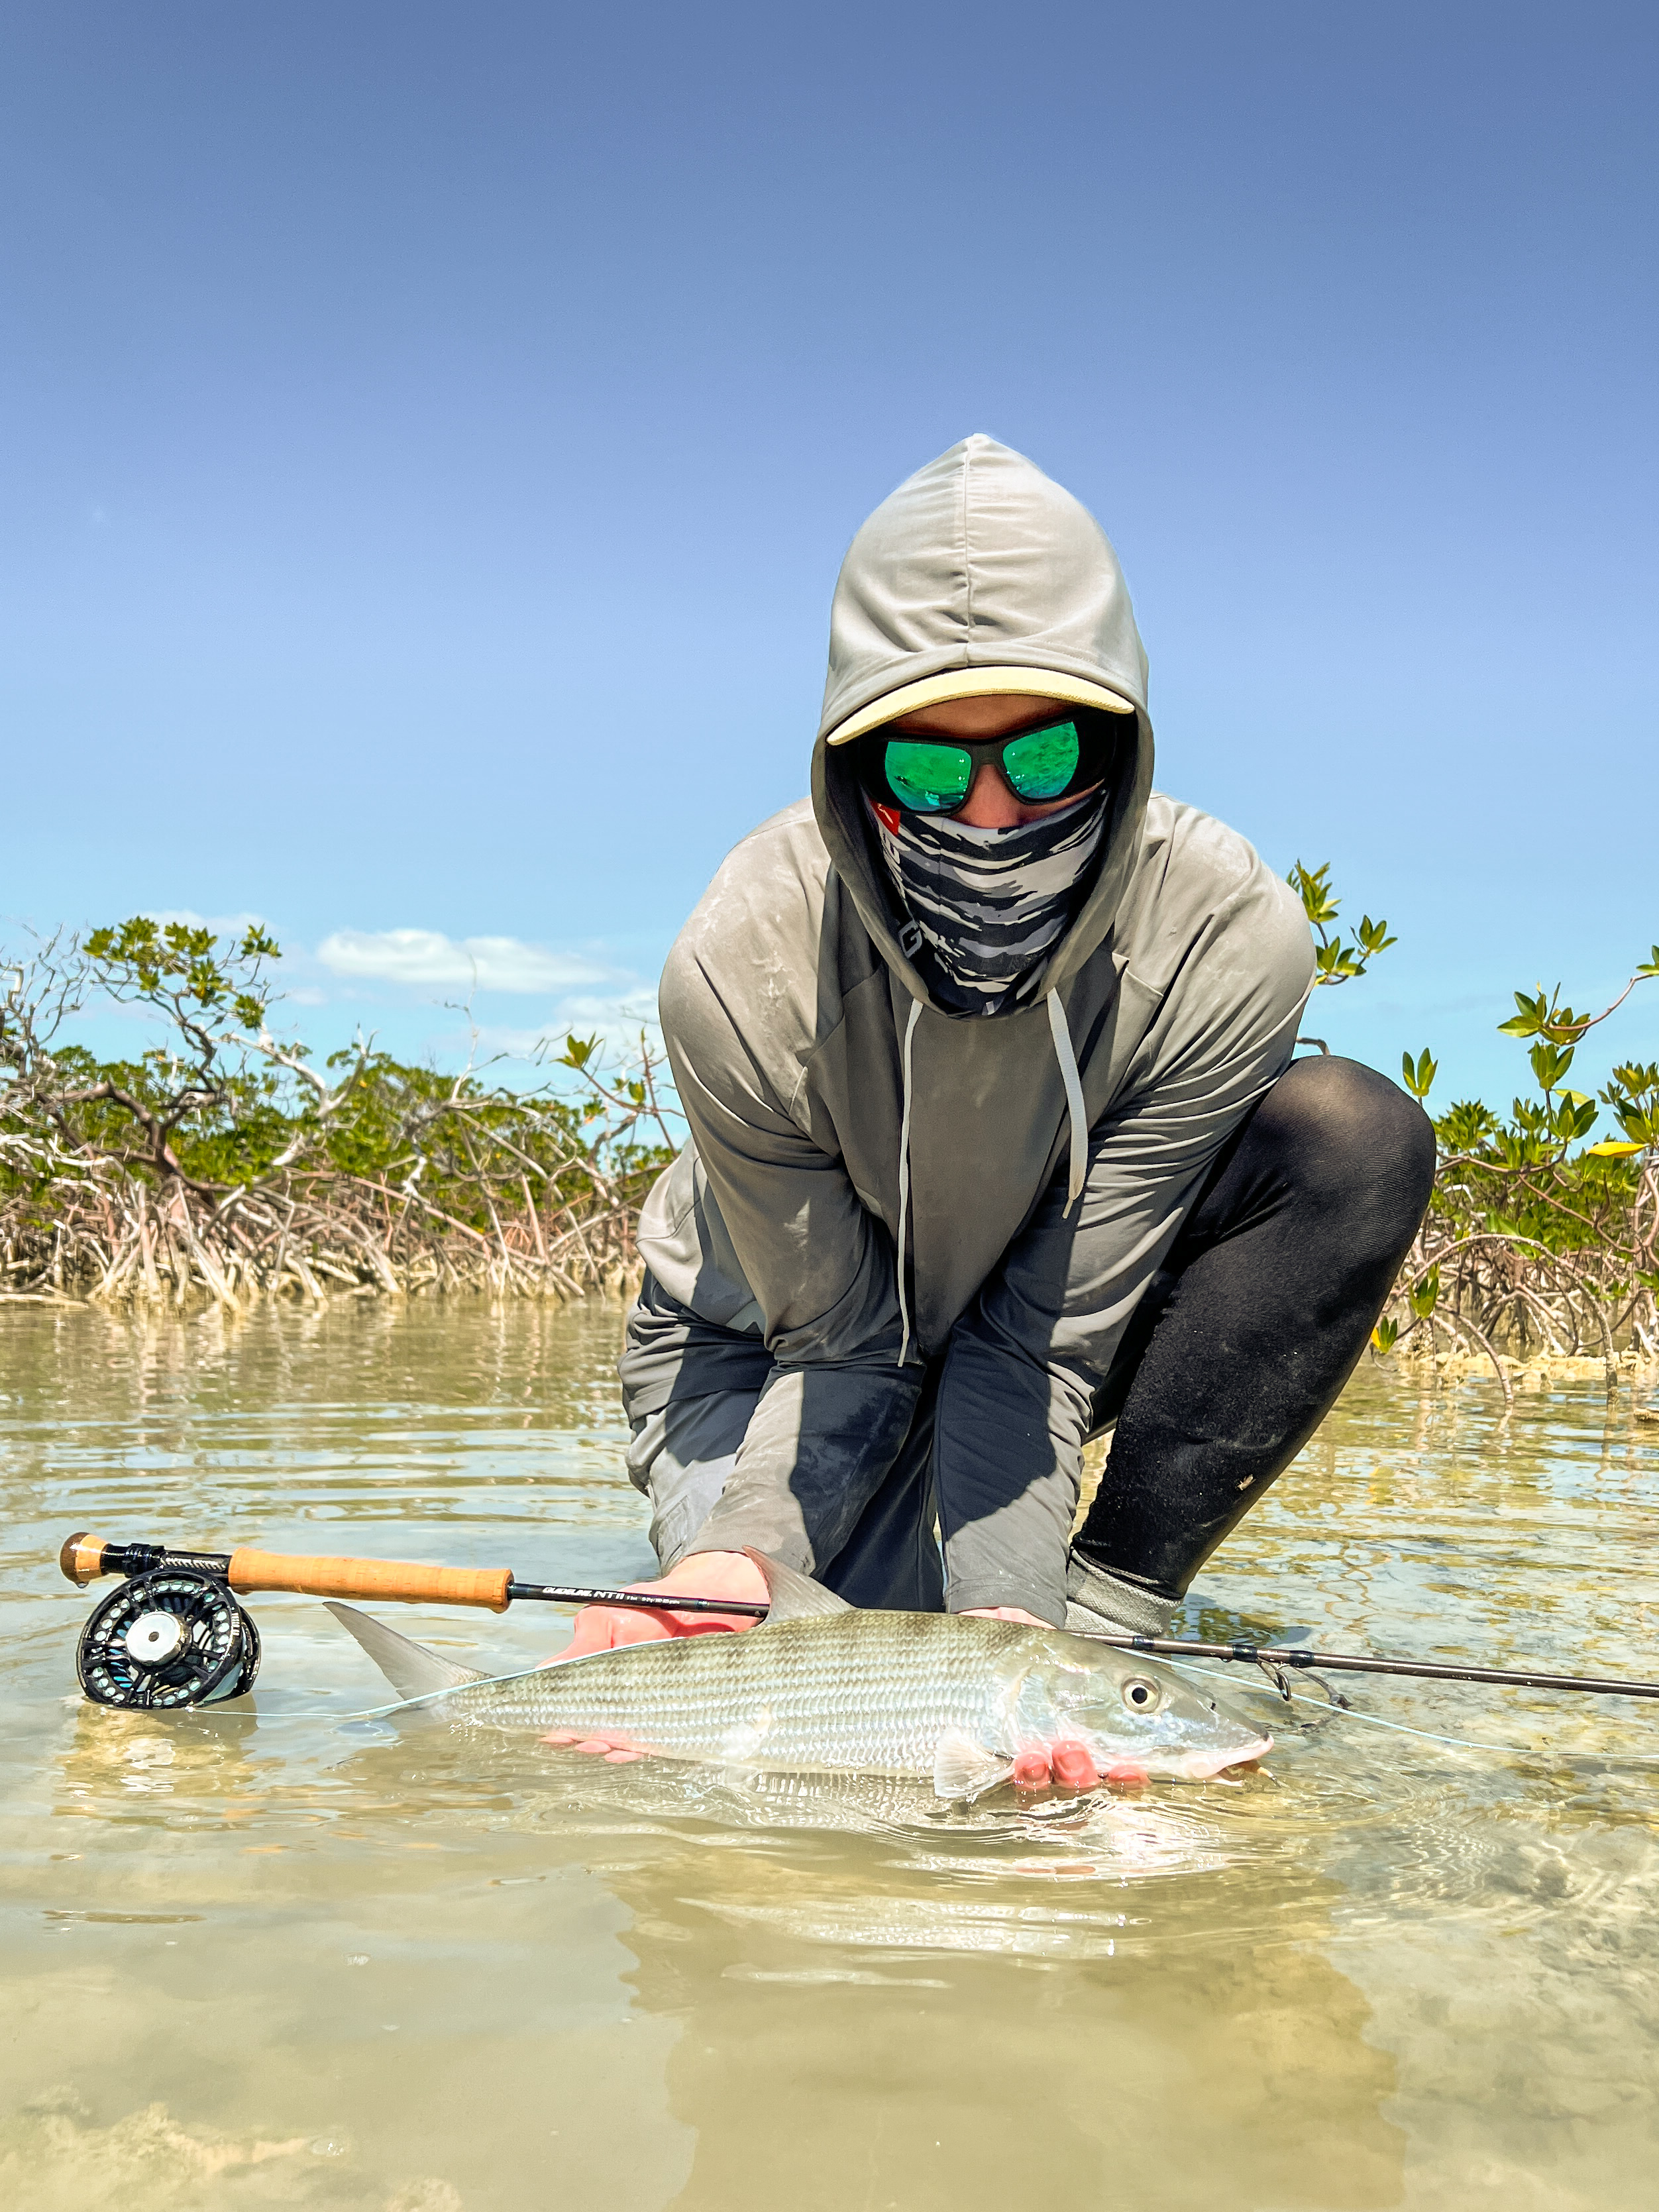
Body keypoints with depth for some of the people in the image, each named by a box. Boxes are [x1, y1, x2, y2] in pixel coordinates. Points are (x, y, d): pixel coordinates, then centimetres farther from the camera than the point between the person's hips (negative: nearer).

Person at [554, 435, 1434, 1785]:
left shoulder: (1227, 944, -31)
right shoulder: (742, 970, -31)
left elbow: (1043, 1337, -25)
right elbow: (837, 1342, -21)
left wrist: (1010, 1612, -36)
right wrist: (732, 1553, -39)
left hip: (1071, 1303, 2)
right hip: (772, 1340, -1)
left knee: (1356, 1138, -26)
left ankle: (1109, 1612, -18)